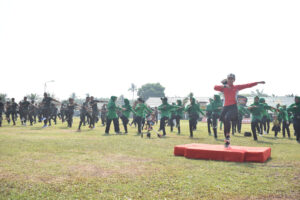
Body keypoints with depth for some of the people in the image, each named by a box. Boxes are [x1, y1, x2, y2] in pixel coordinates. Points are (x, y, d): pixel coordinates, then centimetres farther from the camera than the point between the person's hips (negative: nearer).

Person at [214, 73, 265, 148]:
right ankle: (227, 142, 17)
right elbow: (215, 87, -5)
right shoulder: (224, 88, 11)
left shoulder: (237, 87, 10)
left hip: (233, 107, -3)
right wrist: (224, 86, -15)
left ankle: (228, 136, -21)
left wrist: (258, 83, 2)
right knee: (225, 124, 5)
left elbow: (247, 85, 7)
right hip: (226, 107, 3)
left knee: (227, 118, -31)